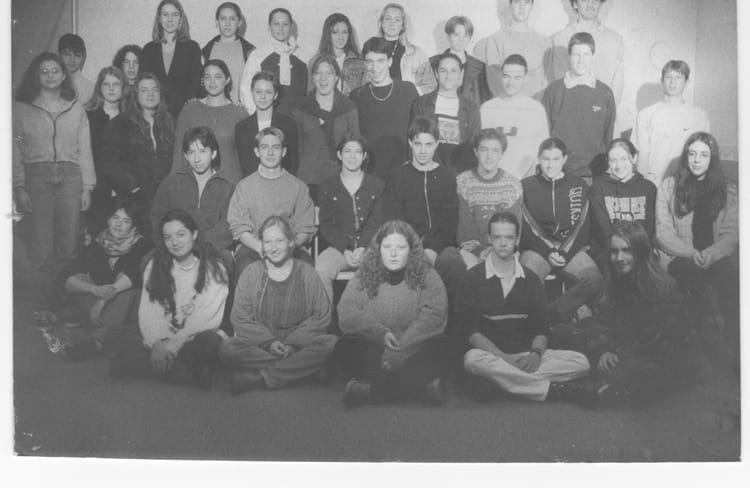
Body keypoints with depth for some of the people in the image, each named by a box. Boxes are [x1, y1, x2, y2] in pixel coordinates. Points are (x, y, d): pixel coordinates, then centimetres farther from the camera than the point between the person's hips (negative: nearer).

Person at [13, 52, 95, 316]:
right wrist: (19, 188, -5)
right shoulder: (22, 108, 7)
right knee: (41, 249, -3)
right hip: (36, 177, -1)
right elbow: (14, 150, 3)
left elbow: (84, 149, 12)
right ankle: (42, 310, 5)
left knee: (68, 248, -1)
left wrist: (87, 187, 5)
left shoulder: (75, 108, 13)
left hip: (70, 176, 2)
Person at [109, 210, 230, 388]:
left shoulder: (214, 268, -1)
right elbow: (147, 312, -2)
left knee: (209, 342, -37)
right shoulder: (155, 266, 9)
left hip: (197, 340, -4)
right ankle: (191, 374, -29)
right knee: (123, 336, -23)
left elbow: (209, 317, -11)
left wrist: (174, 344, -22)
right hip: (162, 340, 4)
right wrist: (157, 344, -21)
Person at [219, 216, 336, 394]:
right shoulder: (251, 273, 7)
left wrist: (293, 343, -12)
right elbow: (240, 318, 1)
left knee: (331, 344, -29)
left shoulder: (306, 273, 7)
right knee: (228, 349, -28)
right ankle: (295, 368, -24)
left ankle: (260, 378, -27)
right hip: (260, 344, 0)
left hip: (300, 344, 0)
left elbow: (322, 316, 2)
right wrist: (269, 342, -14)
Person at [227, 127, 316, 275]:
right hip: (253, 246, 0)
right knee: (246, 267, -35)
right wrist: (260, 246, -14)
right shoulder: (244, 186, 11)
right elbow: (238, 228, 5)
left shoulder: (298, 186, 12)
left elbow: (305, 229, 7)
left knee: (307, 263, -33)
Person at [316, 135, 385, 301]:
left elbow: (376, 223, 3)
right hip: (338, 247, 0)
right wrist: (345, 250, -11)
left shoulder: (378, 185, 12)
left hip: (369, 247, 0)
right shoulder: (327, 187, 12)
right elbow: (326, 225, 5)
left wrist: (363, 248, -14)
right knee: (321, 270, -29)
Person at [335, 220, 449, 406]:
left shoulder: (427, 277, 0)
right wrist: (380, 333, -20)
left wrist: (399, 353, -24)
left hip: (413, 350, -1)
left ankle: (372, 389, -27)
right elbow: (347, 316, -4)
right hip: (372, 349, 2)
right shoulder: (363, 277, 6)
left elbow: (432, 319, -14)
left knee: (431, 353, -32)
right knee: (345, 348, -27)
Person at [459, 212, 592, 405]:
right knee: (473, 359, -38)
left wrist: (536, 353, -14)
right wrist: (503, 357, -19)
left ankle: (507, 380, -29)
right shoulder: (474, 277, 4)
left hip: (527, 355, 3)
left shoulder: (530, 279, 15)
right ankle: (550, 389, -30)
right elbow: (471, 330, -5)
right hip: (491, 354, -3)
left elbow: (541, 327, 9)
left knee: (580, 362, -19)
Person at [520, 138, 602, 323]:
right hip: (537, 247, -1)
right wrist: (548, 252, -13)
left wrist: (565, 253, -10)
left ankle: (548, 316, -22)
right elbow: (526, 226, 0)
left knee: (594, 279, -28)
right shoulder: (526, 186, 8)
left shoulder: (579, 185, 12)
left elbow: (583, 225, 5)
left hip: (571, 248, 2)